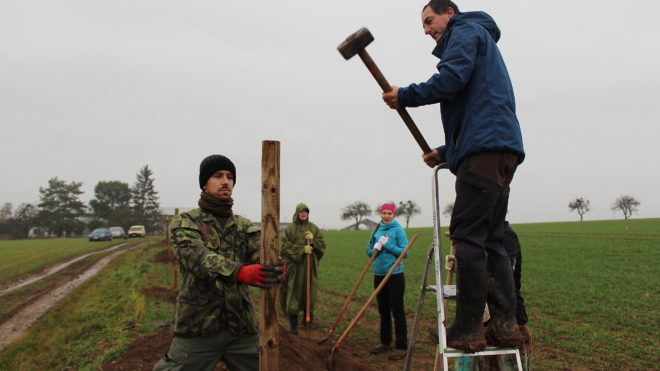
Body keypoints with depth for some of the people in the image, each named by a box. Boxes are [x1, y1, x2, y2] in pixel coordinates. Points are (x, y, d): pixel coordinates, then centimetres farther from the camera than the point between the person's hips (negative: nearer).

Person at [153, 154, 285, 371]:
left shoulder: (244, 227, 10)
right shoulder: (184, 223, -1)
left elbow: (261, 255, -8)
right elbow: (197, 257, -21)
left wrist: (276, 269, -34)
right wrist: (240, 271, -41)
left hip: (242, 328, 3)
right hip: (198, 328, -3)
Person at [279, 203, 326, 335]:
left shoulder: (314, 228, 9)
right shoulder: (290, 228, 1)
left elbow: (322, 246, 7)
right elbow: (285, 246, -5)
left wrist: (313, 240, -12)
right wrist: (301, 249, -16)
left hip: (310, 266, 2)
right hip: (294, 266, -2)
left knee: (309, 294, 6)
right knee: (293, 294, -1)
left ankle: (309, 322, 21)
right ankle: (293, 325, 9)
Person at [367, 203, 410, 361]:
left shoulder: (398, 229, -7)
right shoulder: (377, 230, 9)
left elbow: (404, 252, -12)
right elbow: (369, 251, 10)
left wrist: (387, 245, -18)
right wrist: (376, 249, -11)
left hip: (395, 274, -6)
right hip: (379, 274, 6)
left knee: (397, 310, -1)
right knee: (383, 310, 15)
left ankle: (401, 346, 8)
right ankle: (385, 342, 28)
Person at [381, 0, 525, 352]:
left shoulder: (465, 30, 8)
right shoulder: (480, 39, 35)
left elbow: (451, 79, -13)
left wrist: (404, 95, -1)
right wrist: (446, 151, 25)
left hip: (485, 149, -10)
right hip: (502, 150, 10)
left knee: (469, 238, -11)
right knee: (489, 240, 7)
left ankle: (467, 330, -8)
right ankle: (505, 325, 5)